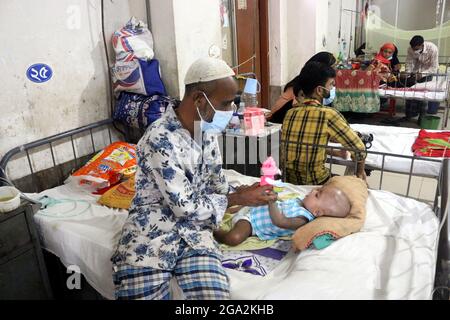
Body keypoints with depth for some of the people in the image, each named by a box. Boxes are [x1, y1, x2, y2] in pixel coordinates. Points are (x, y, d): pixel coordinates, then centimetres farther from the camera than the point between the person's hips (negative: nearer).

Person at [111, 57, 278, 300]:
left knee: (214, 294, -18)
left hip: (193, 228, 5)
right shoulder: (160, 140, -22)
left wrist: (249, 194, 3)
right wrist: (238, 199, -10)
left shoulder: (206, 129, 4)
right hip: (152, 232, -5)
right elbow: (185, 207, -17)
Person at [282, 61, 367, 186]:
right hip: (315, 183, -6)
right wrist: (360, 171, 10)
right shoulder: (328, 114, -17)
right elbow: (359, 148, -9)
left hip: (289, 181, 6)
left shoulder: (290, 113, 0)